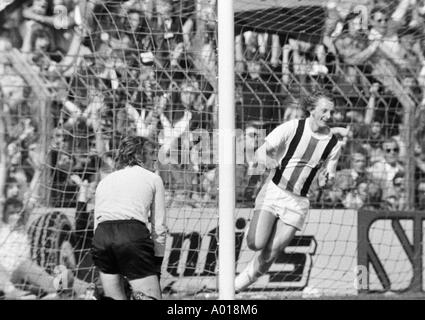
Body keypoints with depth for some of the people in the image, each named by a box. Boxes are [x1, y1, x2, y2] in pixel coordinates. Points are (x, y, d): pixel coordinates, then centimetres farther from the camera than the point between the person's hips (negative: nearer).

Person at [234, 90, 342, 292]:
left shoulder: (333, 145, 0)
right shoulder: (292, 128, -8)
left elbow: (327, 179, 10)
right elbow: (260, 152, -8)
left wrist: (324, 181, -15)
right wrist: (268, 160, -31)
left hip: (298, 202, 2)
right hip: (273, 191, -2)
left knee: (270, 254, -7)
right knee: (256, 244, -17)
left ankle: (237, 285, 12)